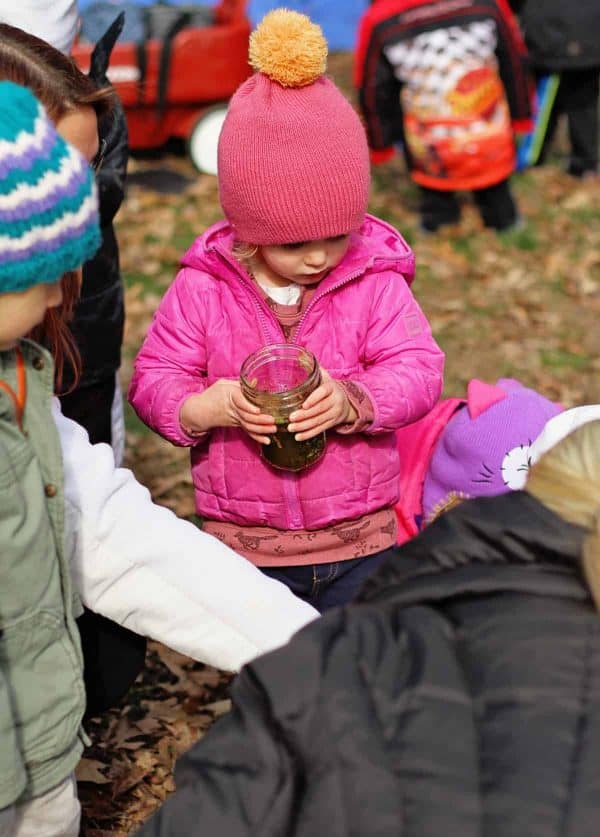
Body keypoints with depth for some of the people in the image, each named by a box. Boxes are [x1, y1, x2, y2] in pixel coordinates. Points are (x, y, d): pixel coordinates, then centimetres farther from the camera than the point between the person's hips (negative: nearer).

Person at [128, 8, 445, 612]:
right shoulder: (203, 286, -9)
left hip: (361, 540, 0)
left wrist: (352, 401, -32)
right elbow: (153, 378, -6)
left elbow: (417, 370, -12)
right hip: (245, 546, 0)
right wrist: (202, 407, -28)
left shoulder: (375, 279, -8)